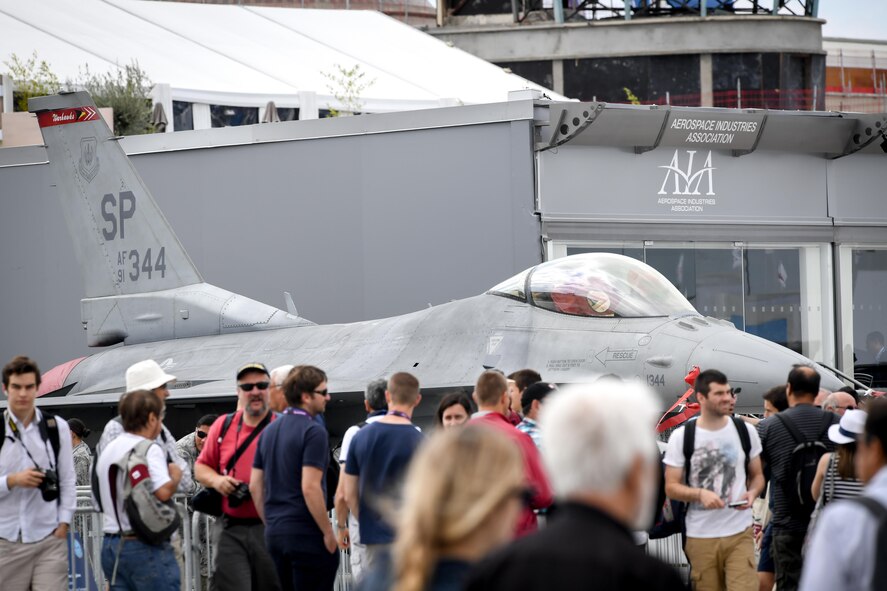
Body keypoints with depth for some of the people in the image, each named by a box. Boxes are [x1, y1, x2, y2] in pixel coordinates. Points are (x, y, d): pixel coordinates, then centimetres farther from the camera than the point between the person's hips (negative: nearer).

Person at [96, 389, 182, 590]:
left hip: (111, 544, 8)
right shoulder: (149, 450, -12)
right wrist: (175, 475, -5)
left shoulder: (107, 450, 15)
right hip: (145, 548, -8)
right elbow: (163, 491, -25)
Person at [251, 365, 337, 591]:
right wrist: (328, 532, -13)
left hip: (275, 533, 8)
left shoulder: (269, 431, 13)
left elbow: (255, 485, 13)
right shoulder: (313, 432, -13)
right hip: (306, 535, -8)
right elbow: (310, 488, -20)